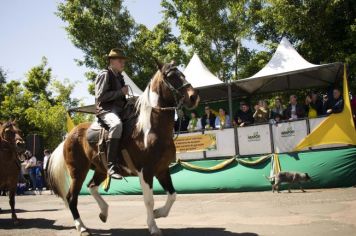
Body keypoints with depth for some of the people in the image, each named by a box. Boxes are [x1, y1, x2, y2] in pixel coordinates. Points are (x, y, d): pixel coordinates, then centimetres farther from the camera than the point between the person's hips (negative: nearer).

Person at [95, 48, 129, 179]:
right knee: (117, 124, -39)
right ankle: (111, 166, -40)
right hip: (106, 110, -9)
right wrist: (121, 92, -12)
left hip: (120, 110, 9)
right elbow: (100, 97, -13)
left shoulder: (119, 77, 22)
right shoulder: (105, 74, -3)